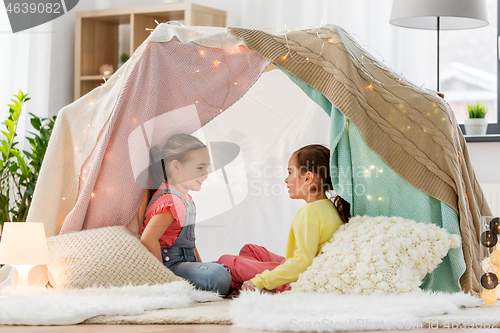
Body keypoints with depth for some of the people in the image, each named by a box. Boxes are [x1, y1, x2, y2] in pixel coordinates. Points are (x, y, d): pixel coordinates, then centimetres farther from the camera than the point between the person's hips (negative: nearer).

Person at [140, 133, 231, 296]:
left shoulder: (185, 199, 17)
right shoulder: (170, 203, -19)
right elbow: (148, 239, -30)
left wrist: (200, 264, 18)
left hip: (187, 262, 11)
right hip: (170, 265, -11)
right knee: (217, 276, -30)